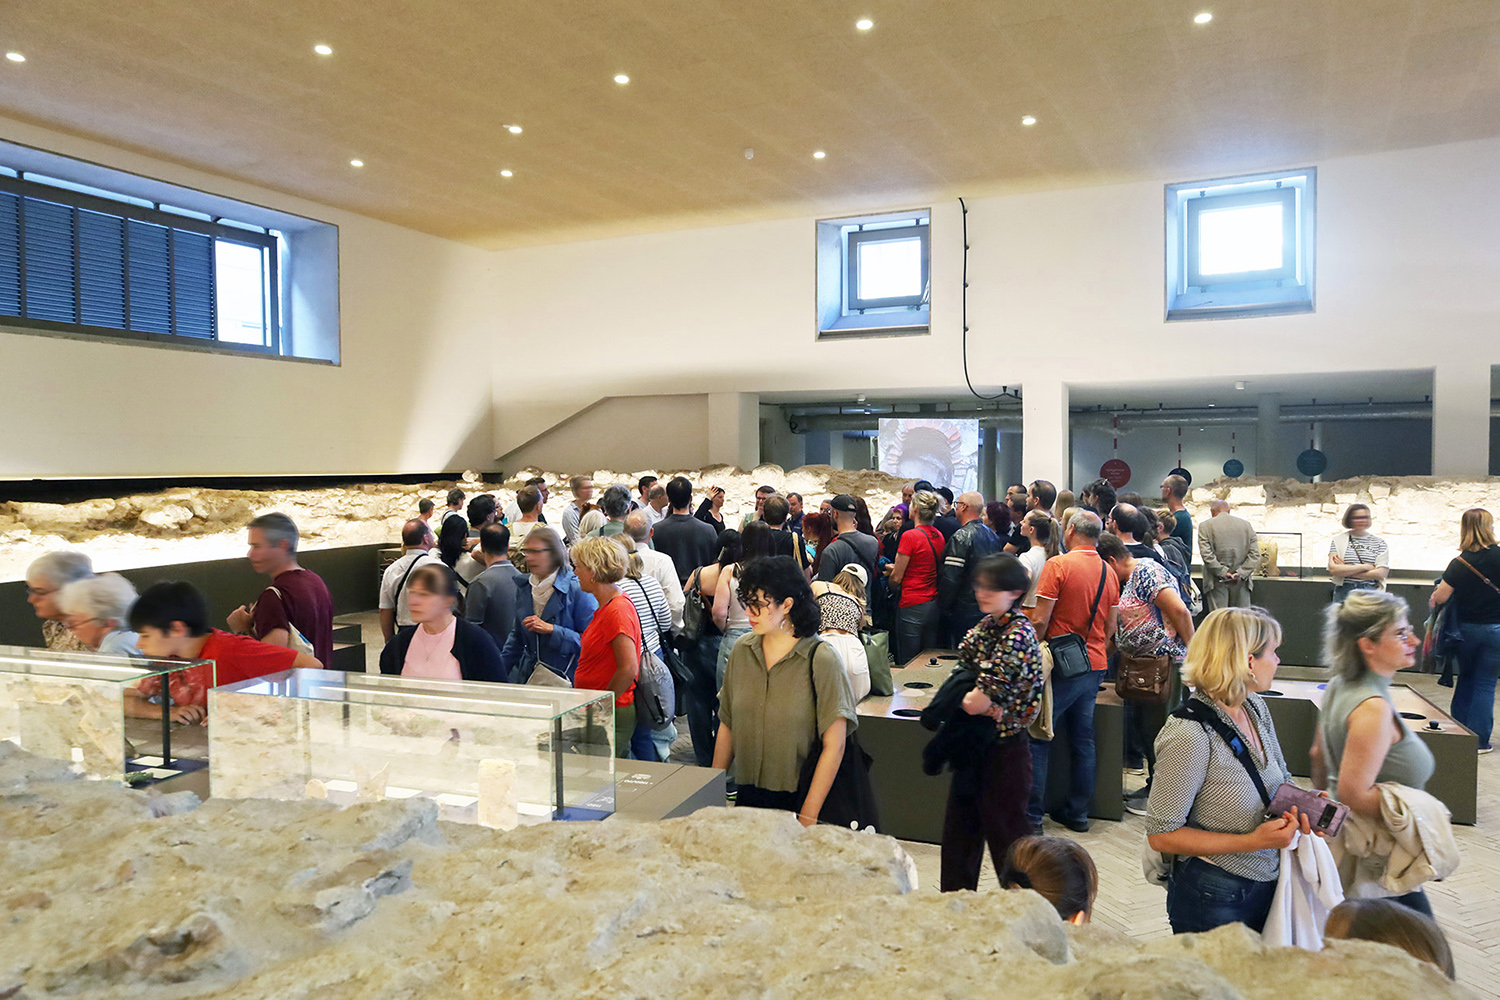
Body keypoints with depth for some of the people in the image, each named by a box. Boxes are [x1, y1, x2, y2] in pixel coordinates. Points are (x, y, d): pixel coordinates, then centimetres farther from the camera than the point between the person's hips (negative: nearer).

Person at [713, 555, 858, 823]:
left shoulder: (821, 659, -13)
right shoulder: (742, 652, 2)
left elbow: (834, 746, -14)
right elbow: (726, 727, 9)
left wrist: (807, 817, -15)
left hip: (797, 800, -4)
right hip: (747, 797, 4)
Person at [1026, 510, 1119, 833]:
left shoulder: (1058, 565, -13)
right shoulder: (1109, 572, 6)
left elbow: (1040, 619, -15)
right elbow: (1111, 628, 12)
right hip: (1095, 665, 6)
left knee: (1039, 738, 1)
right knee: (1083, 740, 13)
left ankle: (1031, 815, 3)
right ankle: (1078, 812, 21)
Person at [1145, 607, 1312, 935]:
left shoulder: (1255, 707, -1)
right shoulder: (1190, 735, -26)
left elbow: (1281, 779, 16)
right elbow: (1161, 834, -21)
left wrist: (1299, 805, -7)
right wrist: (1251, 841, -24)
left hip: (1266, 885, 8)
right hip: (1213, 899, -7)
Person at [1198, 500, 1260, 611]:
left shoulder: (1205, 526, -1)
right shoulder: (1246, 524, 9)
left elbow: (1206, 555, -11)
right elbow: (1255, 555, 2)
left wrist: (1223, 573, -8)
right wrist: (1241, 573, -4)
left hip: (1217, 582, -3)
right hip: (1241, 581, 3)